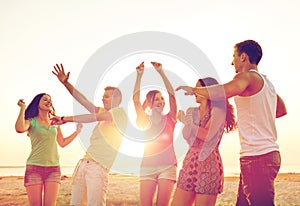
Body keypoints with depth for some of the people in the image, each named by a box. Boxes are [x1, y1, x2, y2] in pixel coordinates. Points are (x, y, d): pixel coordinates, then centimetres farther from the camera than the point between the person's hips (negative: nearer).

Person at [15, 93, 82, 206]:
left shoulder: (55, 123, 15)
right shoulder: (31, 121, 2)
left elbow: (62, 143, 21)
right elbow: (20, 129, -21)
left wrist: (77, 131, 17)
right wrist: (23, 108, -9)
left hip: (53, 168, 3)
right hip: (34, 168, -3)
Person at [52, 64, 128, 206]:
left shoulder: (120, 113, -2)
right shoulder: (103, 112, 22)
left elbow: (94, 117, -12)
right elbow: (82, 100, 17)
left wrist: (67, 119, -8)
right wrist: (65, 83, 10)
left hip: (98, 166, -8)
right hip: (84, 162, 8)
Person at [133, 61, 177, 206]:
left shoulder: (170, 119, 8)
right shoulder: (145, 121, 10)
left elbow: (171, 94, -1)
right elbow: (135, 99, 0)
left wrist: (160, 71, -5)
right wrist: (139, 74, -5)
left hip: (167, 166, -1)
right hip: (147, 167, 1)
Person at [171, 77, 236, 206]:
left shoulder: (218, 111, -2)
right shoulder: (191, 111, 15)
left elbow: (207, 135, -15)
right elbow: (186, 135, 7)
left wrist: (186, 121, -5)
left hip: (208, 165, -6)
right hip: (189, 163, 6)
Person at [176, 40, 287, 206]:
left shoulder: (248, 76, -9)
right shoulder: (266, 82, 21)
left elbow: (222, 92, -30)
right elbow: (282, 110, 33)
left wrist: (193, 89, -15)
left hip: (257, 157, -10)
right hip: (269, 153, 10)